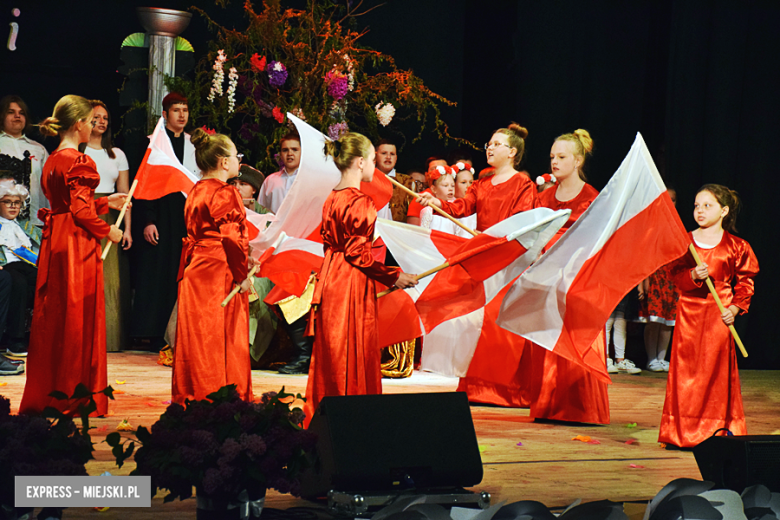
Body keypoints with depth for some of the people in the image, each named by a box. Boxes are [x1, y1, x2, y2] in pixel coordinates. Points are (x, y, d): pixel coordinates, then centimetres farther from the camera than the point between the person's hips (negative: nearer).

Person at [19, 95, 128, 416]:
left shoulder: (53, 161, 12)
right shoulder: (79, 162, -15)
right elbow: (81, 211, -19)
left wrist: (106, 202, 23)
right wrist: (108, 230, -5)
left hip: (54, 243, 9)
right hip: (77, 245, -9)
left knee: (52, 317, 12)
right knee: (77, 319, -2)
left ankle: (45, 395, 18)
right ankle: (75, 397, 3)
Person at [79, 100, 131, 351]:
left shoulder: (116, 154, 17)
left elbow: (125, 194, 14)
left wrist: (127, 228, 4)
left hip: (110, 219, 3)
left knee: (111, 280, -2)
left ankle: (110, 339, 2)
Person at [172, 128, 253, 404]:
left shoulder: (195, 192, 12)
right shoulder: (226, 193, -14)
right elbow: (231, 237, -19)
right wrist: (241, 275, -14)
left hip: (194, 271, 9)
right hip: (221, 271, -9)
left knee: (195, 335, 12)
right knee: (222, 337, -3)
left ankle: (190, 395, 18)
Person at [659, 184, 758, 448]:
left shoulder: (735, 246, 0)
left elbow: (745, 281, 4)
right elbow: (676, 276, 2)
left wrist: (735, 308, -8)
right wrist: (693, 276, -18)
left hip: (719, 315, -2)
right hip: (689, 311, 2)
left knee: (717, 370, -1)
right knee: (685, 369, 2)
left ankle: (718, 430, 10)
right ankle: (683, 431, 12)